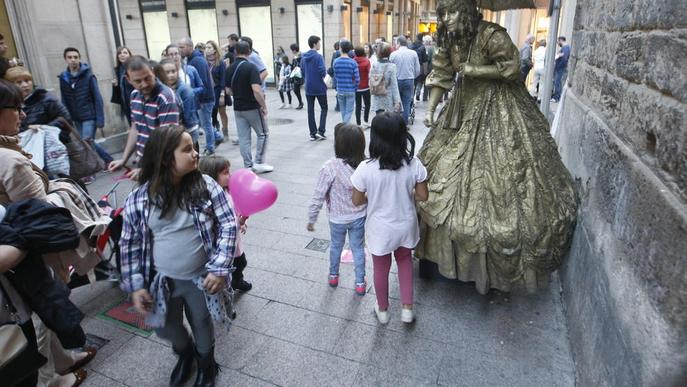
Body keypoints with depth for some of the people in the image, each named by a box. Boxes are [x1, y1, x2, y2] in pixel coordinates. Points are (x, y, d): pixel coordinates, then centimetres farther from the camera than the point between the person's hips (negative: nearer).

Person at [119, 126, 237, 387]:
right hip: (161, 281, 2)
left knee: (202, 324, 19)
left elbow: (228, 224, -13)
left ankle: (206, 363, 50)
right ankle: (185, 353, 55)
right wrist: (135, 286, -3)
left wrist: (219, 268, -19)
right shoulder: (138, 200, -12)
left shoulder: (206, 186, -14)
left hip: (200, 278, -1)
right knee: (165, 328, 21)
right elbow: (130, 244, -2)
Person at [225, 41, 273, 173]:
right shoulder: (251, 67, -15)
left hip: (238, 108, 6)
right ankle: (259, 163, 7)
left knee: (243, 138, 8)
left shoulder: (230, 69, 4)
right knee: (263, 134, 10)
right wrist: (264, 106, -15)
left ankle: (248, 166, 11)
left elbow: (229, 90, 12)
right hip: (252, 107, -5)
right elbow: (256, 90, -25)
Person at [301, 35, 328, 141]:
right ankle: (320, 131, -1)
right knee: (324, 108, 9)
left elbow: (302, 71, 11)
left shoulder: (304, 57, 5)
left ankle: (313, 133, 10)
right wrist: (325, 72, 2)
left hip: (308, 88, 5)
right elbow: (323, 72, -20)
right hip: (319, 87, -5)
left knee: (310, 110, 9)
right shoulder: (318, 57, -14)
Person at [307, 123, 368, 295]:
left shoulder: (329, 168, -26)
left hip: (337, 219, -1)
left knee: (336, 247, 24)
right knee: (358, 249, 19)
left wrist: (311, 219, -7)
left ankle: (333, 276, 45)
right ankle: (360, 283, 32)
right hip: (359, 217, 2)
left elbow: (318, 197, -20)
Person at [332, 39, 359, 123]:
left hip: (340, 90, 3)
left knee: (343, 111, 17)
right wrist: (355, 88, 6)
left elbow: (335, 76, 6)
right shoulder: (353, 62, -12)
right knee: (349, 111, 3)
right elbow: (357, 79, -11)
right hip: (350, 91, -3)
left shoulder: (336, 62, -3)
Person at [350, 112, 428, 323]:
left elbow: (357, 201, -12)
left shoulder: (365, 169, -26)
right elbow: (423, 195, -8)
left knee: (381, 269, 22)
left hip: (380, 230, -2)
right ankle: (407, 308, 36)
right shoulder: (413, 164, -20)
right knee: (405, 260, 30)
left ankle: (383, 310, 45)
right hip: (406, 225, 2)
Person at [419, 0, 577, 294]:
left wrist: (474, 70, -17)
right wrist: (430, 110, -5)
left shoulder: (491, 35, -18)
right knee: (444, 170, 8)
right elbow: (441, 76, 5)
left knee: (496, 170, -5)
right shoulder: (449, 41, 3)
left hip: (497, 110, -7)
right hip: (464, 108, 7)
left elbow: (511, 68, -18)